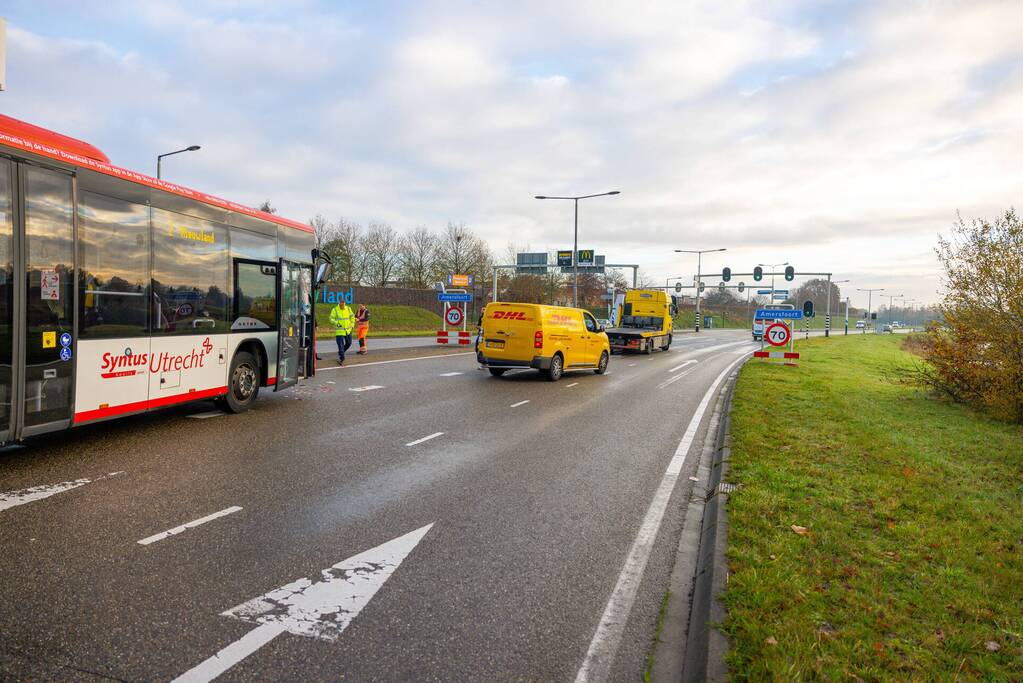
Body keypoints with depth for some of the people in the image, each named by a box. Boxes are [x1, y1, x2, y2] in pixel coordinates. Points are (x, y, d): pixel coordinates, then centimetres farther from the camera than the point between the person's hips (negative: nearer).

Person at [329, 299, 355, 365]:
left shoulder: (348, 309, 3)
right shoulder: (335, 310, -9)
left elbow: (352, 317, 14)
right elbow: (331, 319, -7)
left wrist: (352, 325, 5)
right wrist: (337, 323, -23)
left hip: (348, 330, 5)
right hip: (339, 331, -5)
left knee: (349, 343, 14)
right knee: (341, 345, -8)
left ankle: (340, 352, 38)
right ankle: (341, 359, 1)